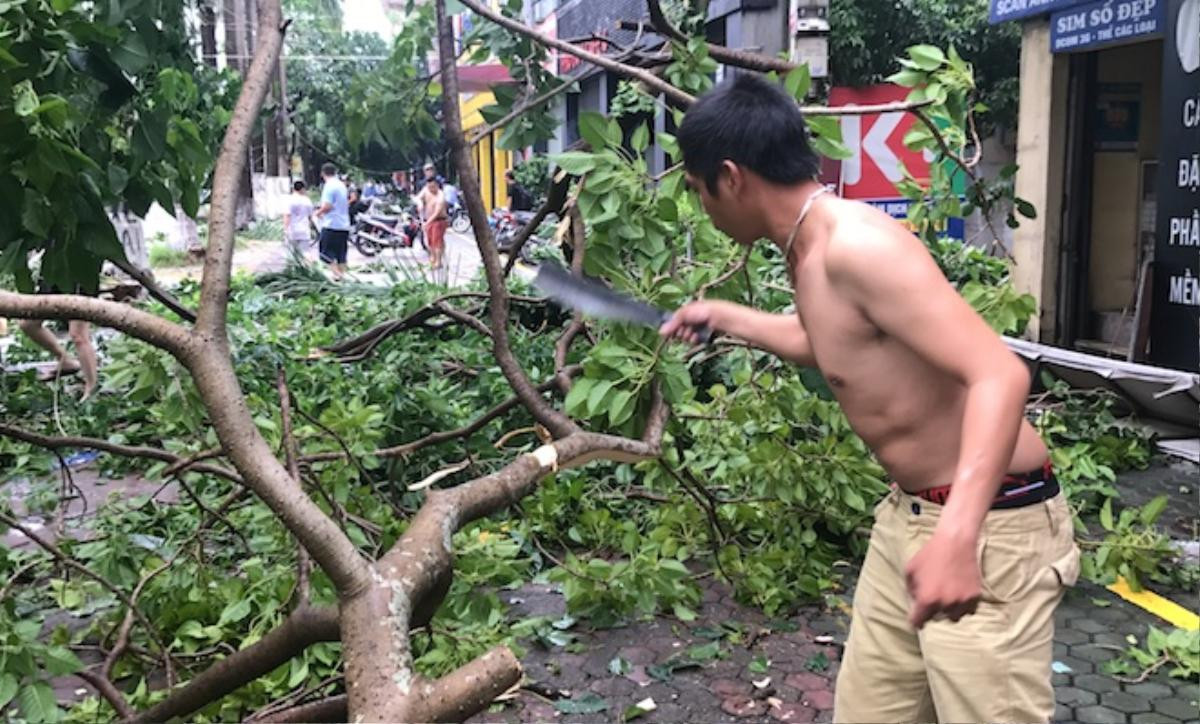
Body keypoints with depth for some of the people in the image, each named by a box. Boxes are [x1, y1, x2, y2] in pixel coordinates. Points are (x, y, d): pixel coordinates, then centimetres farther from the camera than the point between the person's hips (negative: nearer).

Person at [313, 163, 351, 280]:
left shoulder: (329, 186, -12)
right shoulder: (342, 185, 14)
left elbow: (327, 206, -20)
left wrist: (319, 212, 0)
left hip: (332, 225, -8)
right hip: (344, 225, 8)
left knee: (326, 253, -3)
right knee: (341, 255, 11)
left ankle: (336, 274, -15)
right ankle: (342, 275, 11)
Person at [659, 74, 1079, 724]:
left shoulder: (857, 244, -24)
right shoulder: (808, 251, 5)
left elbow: (1000, 375, -30)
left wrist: (957, 534, -43)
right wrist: (722, 318, 33)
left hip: (989, 525, -9)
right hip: (906, 514, 9)